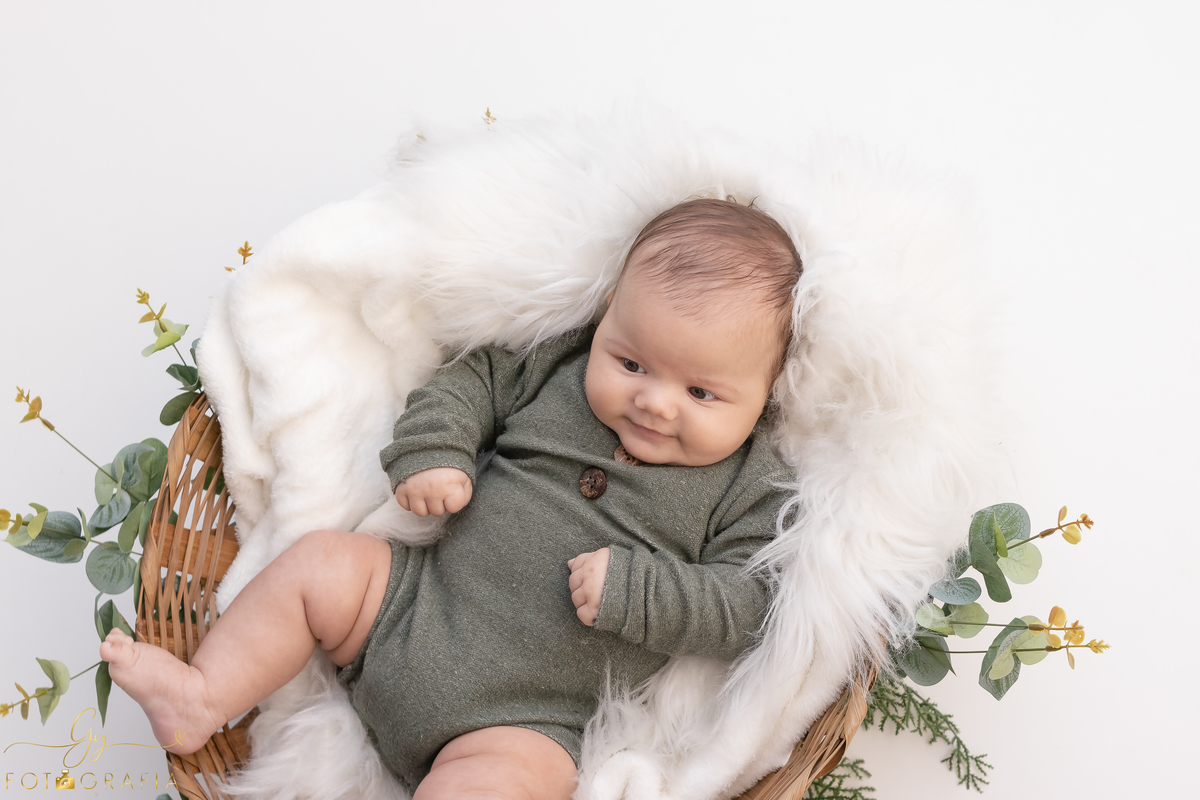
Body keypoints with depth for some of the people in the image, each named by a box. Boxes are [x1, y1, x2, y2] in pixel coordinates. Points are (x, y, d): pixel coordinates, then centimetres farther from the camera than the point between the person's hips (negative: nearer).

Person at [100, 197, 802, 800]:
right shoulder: (564, 367, 2)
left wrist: (635, 590, -23)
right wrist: (431, 447, -4)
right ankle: (201, 698, 11)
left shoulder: (751, 489, -7)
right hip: (419, 604, 5)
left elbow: (747, 605, -11)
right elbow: (477, 379, 13)